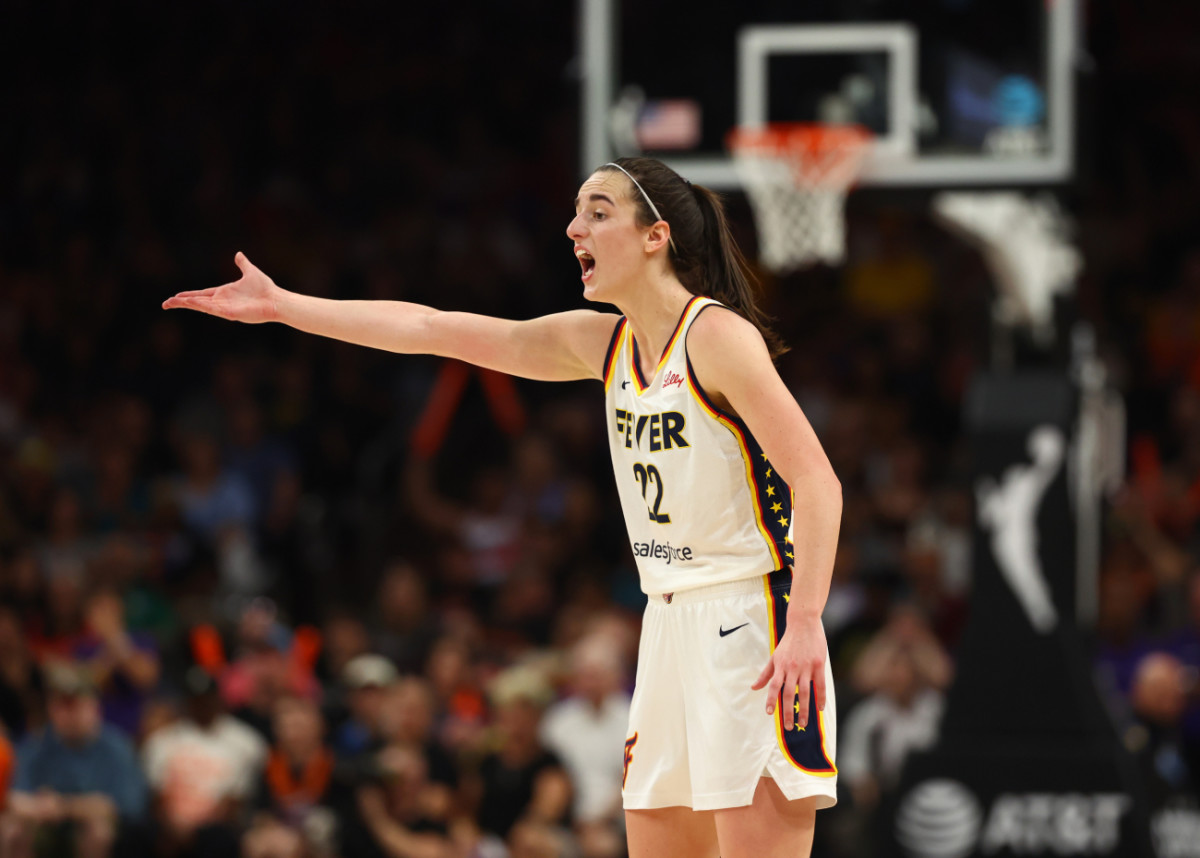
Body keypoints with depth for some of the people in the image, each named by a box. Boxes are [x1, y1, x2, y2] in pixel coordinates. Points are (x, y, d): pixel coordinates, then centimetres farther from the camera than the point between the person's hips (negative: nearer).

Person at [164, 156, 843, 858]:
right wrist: (281, 306, 15)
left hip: (749, 618, -8)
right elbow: (433, 329, 15)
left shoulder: (718, 335, -12)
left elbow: (818, 483, -17)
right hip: (672, 620, 8)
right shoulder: (602, 344, 11)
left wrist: (804, 627, -27)